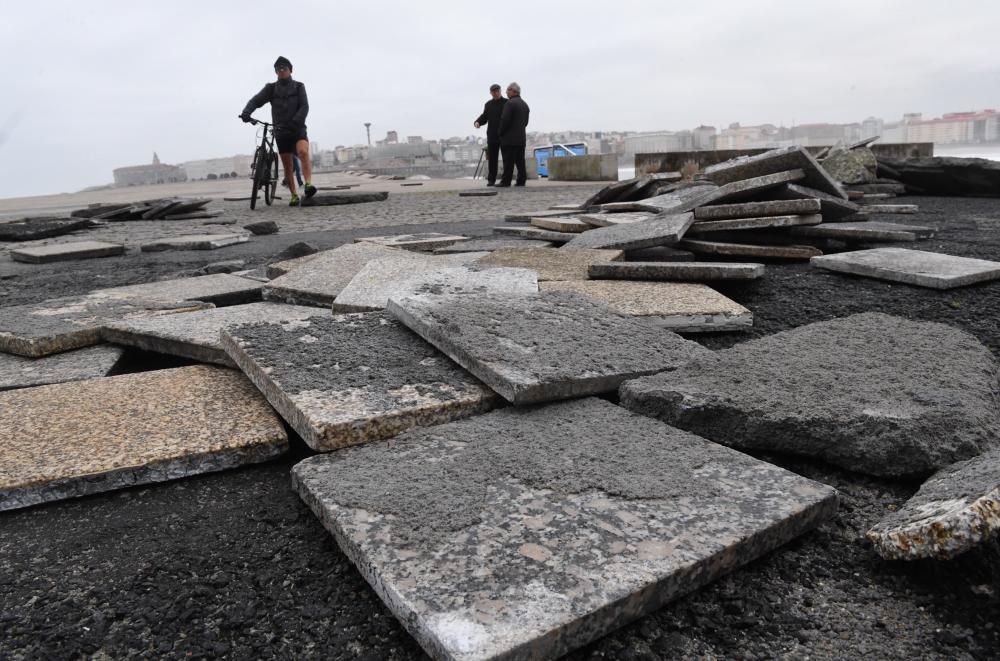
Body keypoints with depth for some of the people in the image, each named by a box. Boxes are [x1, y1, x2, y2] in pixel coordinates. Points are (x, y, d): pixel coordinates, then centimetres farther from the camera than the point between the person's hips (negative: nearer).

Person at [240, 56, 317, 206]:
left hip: (298, 129, -2)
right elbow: (256, 100, -4)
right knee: (287, 166, 3)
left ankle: (308, 184, -39)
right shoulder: (271, 88, 7)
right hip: (281, 131, 2)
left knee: (303, 152, -31)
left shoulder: (298, 87, 5)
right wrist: (246, 112, -25)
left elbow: (304, 107, -7)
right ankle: (294, 196, 11)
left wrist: (295, 121, -26)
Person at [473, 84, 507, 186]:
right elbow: (484, 117, 17)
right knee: (492, 158, 3)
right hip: (492, 135, 3)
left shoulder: (507, 103, 0)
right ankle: (491, 180, 7)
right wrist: (477, 122, -5)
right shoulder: (488, 104, 14)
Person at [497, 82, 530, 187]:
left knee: (508, 161, -7)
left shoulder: (510, 103, -11)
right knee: (520, 160, 8)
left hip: (510, 138, -8)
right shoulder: (525, 105, 16)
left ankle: (506, 181, -7)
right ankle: (521, 180, 6)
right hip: (521, 138, 8)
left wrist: (501, 132, -5)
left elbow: (505, 120, -16)